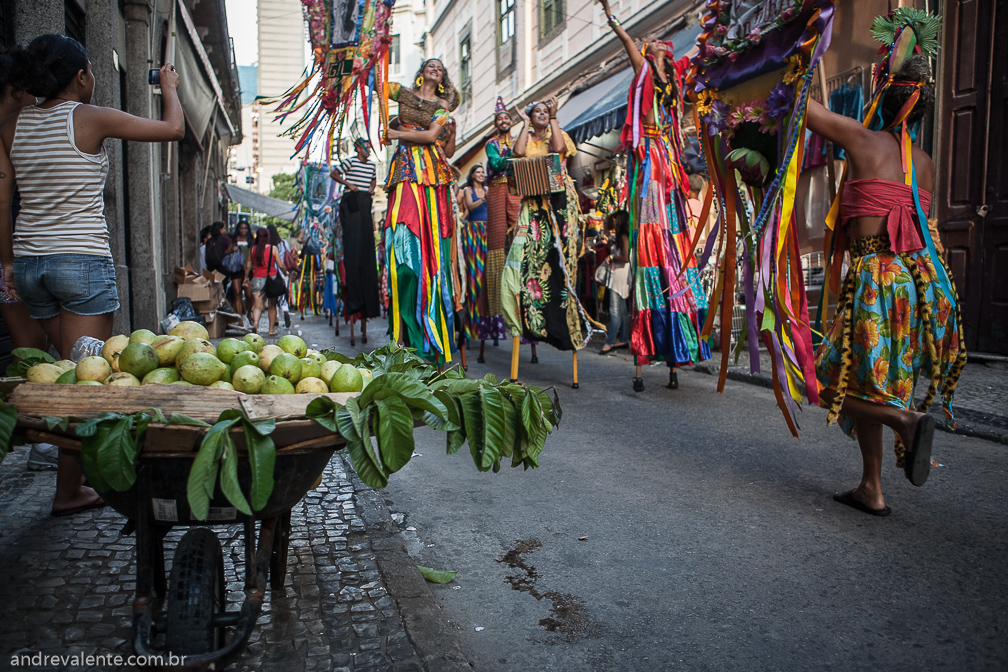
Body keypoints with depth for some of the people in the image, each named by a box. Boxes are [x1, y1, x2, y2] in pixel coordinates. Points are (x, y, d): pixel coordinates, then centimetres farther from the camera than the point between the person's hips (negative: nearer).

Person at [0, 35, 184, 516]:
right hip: (83, 259, -7)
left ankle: (82, 469, 27)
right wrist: (169, 88, 19)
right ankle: (68, 491, 4)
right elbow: (173, 128, 0)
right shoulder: (91, 118, -6)